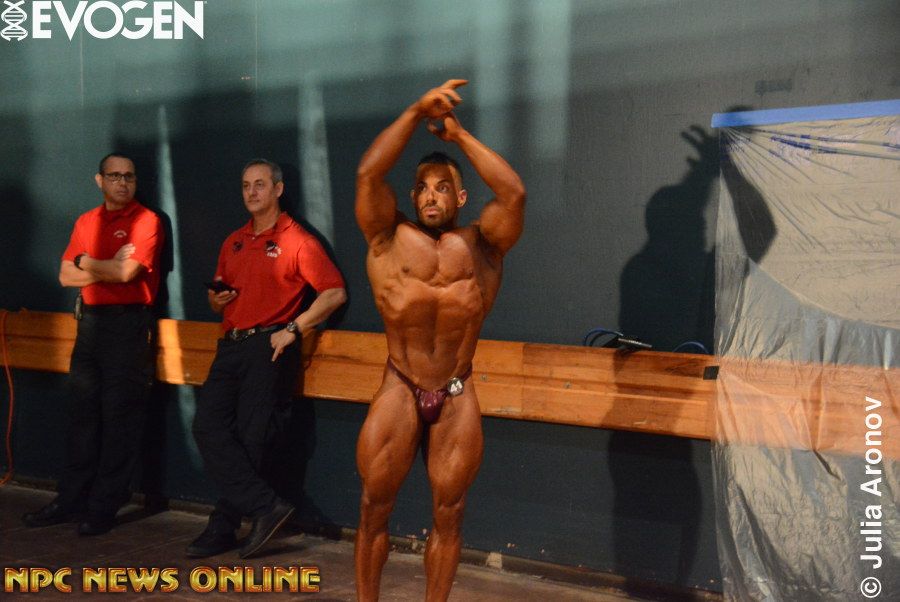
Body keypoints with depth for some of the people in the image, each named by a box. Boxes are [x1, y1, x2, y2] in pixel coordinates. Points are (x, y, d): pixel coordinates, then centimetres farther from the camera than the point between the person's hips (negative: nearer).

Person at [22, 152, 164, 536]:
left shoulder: (146, 221, -4)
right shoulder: (86, 222, 15)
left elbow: (127, 272, -17)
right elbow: (66, 276, 8)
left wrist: (87, 263, -1)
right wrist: (108, 269, -6)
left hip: (130, 325, -6)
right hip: (90, 323, 6)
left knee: (120, 419, -1)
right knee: (83, 415, 10)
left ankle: (104, 508, 7)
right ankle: (71, 501, 18)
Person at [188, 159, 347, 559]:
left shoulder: (296, 240, -3)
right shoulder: (233, 243, 18)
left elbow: (335, 293, -9)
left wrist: (293, 330, -13)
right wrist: (217, 299, 3)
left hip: (269, 348, -7)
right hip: (231, 345, 7)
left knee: (250, 439, -4)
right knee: (208, 426, -6)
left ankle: (223, 528, 6)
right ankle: (266, 507, -4)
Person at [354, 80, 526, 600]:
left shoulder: (481, 244, 2)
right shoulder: (389, 237, 2)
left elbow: (515, 192, -14)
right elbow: (368, 173, -11)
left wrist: (459, 135, -10)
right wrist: (417, 112, -13)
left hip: (458, 398, 1)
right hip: (399, 392, 0)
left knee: (448, 515, 8)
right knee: (375, 508, 7)